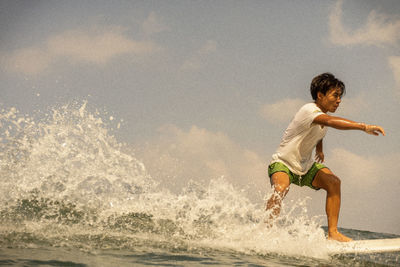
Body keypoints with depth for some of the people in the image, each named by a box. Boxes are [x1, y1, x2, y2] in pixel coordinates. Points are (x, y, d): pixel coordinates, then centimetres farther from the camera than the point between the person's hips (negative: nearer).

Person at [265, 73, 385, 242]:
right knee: (281, 188, -36)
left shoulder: (324, 114, 2)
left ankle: (332, 232, -16)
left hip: (306, 166, 7)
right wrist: (363, 127, -53)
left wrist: (319, 150, 16)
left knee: (333, 182, -17)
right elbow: (331, 122, -45)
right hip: (283, 163, -7)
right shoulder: (309, 110, -25)